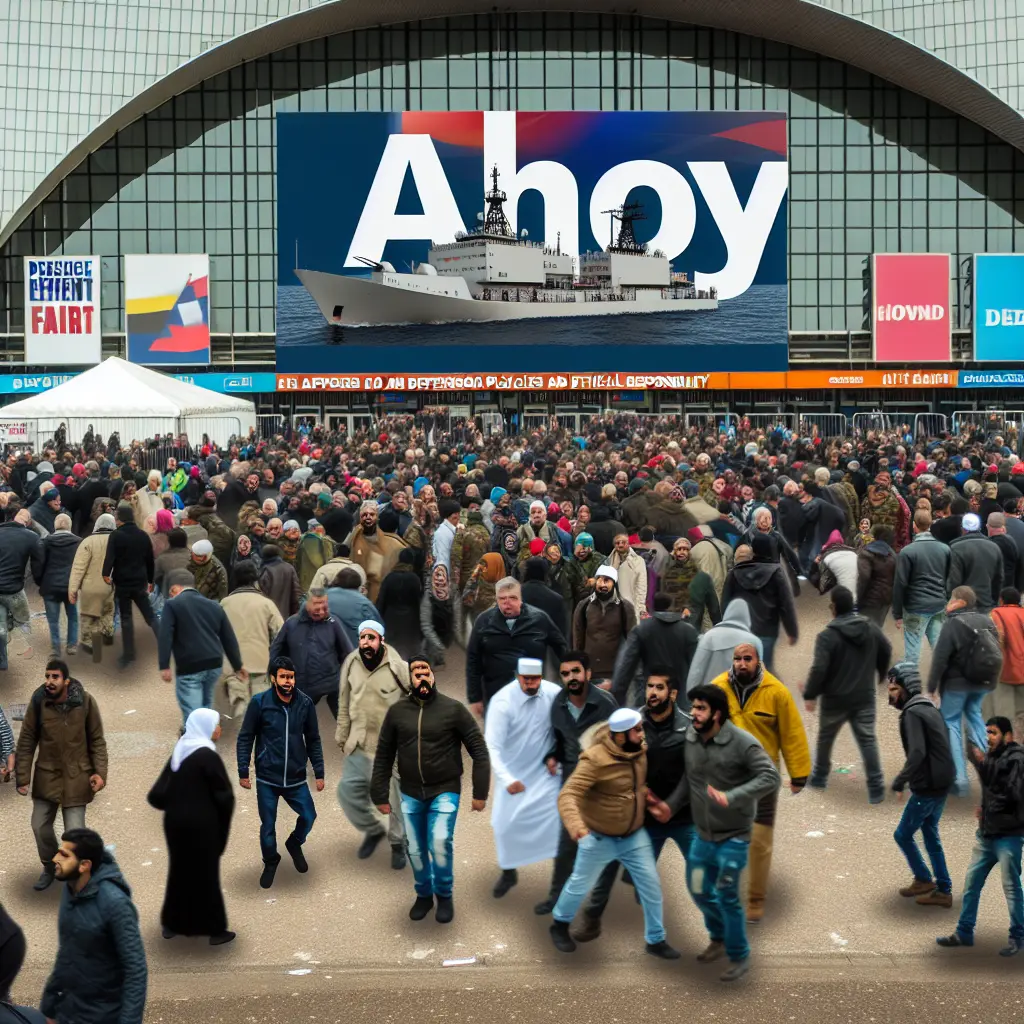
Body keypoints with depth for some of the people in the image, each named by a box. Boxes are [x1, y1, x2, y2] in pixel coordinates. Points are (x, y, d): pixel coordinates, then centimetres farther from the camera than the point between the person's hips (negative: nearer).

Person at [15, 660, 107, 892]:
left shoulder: (85, 701, -14)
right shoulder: (38, 702, -11)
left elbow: (97, 740, -5)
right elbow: (26, 742, -3)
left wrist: (100, 772, -13)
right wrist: (22, 777, -4)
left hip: (76, 776, -2)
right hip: (47, 775, 2)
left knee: (75, 830, -4)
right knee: (40, 826, 12)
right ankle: (49, 867, 38)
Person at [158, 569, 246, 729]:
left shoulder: (173, 605, -2)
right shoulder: (214, 606, 16)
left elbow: (165, 637, -13)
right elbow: (229, 638, 17)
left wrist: (164, 666, -14)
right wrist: (238, 666, 23)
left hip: (189, 667, -6)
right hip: (214, 664, 6)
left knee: (192, 714, -6)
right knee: (205, 707, 24)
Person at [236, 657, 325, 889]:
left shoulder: (305, 703, -5)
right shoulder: (259, 702, -12)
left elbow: (313, 740, 5)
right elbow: (245, 739, -4)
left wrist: (319, 773, 4)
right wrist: (243, 772, -6)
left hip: (296, 778, 2)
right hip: (267, 778, -2)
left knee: (309, 816, 2)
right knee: (268, 825, 8)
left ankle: (294, 843, 35)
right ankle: (270, 862, 35)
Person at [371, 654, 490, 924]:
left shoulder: (453, 709, -7)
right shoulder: (397, 711, 0)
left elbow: (479, 750, -4)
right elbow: (383, 756, 8)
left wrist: (480, 792, -8)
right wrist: (380, 795, 6)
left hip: (445, 791, -3)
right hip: (410, 794, 3)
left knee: (440, 842, -18)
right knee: (416, 850, 9)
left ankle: (444, 895, 7)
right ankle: (424, 895, 35)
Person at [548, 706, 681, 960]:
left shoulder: (640, 750, -8)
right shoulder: (595, 760, -30)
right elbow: (567, 795, -34)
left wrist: (655, 803, -9)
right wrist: (575, 824, -52)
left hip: (635, 835, 5)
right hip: (599, 838, -5)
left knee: (651, 885, 7)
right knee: (581, 885, 14)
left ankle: (655, 940, 25)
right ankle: (560, 925, 41)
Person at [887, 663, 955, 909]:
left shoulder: (912, 713, -17)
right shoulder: (930, 708, 11)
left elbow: (917, 752, -28)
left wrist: (899, 782, -22)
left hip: (927, 787, -9)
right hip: (942, 784, 9)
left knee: (903, 834, 6)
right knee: (930, 835, 16)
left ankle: (923, 879, 16)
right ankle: (943, 890, 19)